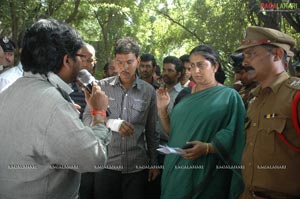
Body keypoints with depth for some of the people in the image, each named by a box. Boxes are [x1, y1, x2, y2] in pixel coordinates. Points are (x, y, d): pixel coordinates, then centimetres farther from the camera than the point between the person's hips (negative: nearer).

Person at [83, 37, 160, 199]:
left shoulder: (148, 91, 1)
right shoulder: (102, 87, -2)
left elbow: (152, 131, 5)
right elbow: (87, 119, -5)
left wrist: (154, 163, 7)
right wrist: (113, 123, -21)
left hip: (137, 166, 1)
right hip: (106, 163, 0)